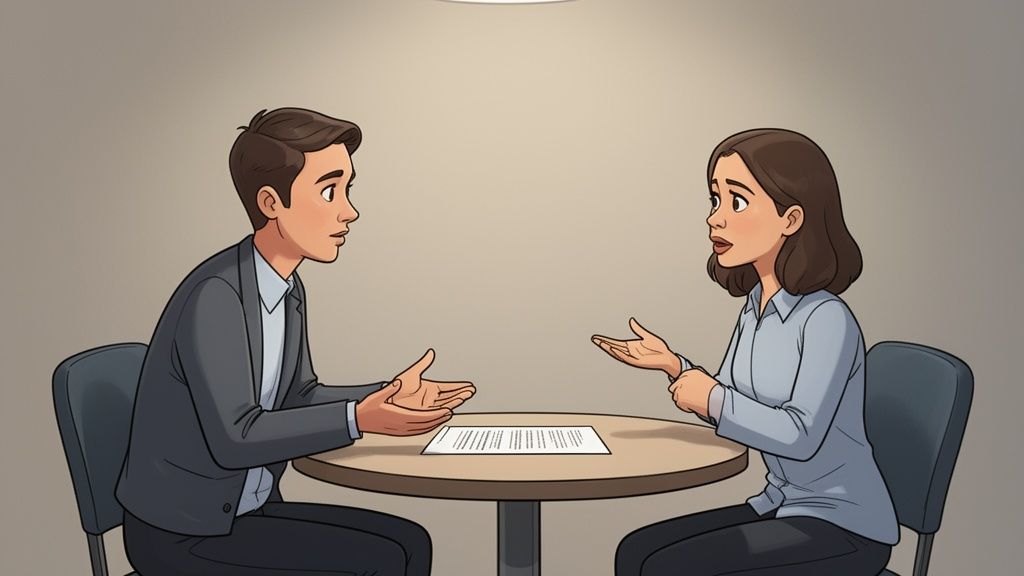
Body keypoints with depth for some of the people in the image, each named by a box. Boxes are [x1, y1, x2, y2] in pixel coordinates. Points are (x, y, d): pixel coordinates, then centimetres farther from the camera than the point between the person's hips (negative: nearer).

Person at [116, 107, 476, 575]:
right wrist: (359, 420, -33)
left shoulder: (287, 288, 3)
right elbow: (233, 437, -28)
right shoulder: (215, 295, -25)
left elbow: (298, 399, 10)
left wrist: (389, 396, -3)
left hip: (246, 510, 8)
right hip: (183, 533, -8)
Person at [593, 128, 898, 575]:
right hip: (783, 508, 8)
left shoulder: (827, 319, -21)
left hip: (843, 529, -8)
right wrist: (674, 367, -3)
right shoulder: (756, 309, 4)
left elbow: (801, 435, -28)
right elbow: (737, 409, 12)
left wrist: (713, 400, -16)